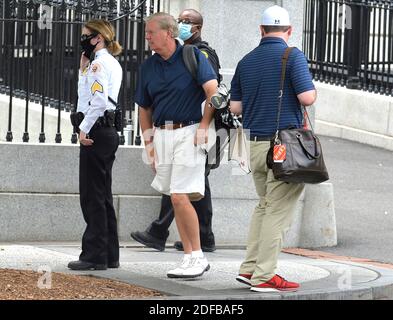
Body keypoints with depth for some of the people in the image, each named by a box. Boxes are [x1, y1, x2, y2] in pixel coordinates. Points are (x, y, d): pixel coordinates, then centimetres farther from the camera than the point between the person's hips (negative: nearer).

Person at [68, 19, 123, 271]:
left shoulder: (99, 63, -12)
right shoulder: (113, 64, 18)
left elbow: (98, 100, -21)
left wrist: (84, 129, -16)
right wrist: (84, 68, 14)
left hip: (96, 130, -10)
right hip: (109, 130, 10)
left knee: (92, 195, -7)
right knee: (103, 196, 12)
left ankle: (94, 255, -7)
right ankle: (110, 255, 14)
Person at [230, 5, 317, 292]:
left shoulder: (247, 61, 10)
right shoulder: (292, 56, -8)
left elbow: (235, 106, 12)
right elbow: (307, 97, -16)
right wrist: (312, 87, 5)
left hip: (256, 144, 6)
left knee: (265, 205, 19)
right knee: (279, 211, -2)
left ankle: (249, 267, 16)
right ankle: (264, 276, -3)